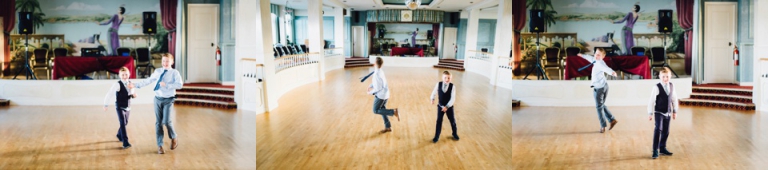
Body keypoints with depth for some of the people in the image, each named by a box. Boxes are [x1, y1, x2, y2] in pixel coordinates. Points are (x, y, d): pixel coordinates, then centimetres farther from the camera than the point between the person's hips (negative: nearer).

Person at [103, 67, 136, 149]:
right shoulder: (117, 84, -16)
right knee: (123, 124, -13)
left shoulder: (130, 84, 3)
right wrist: (106, 104, -14)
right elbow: (110, 94, -16)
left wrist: (133, 95, -10)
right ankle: (125, 143, -12)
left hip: (128, 107, 6)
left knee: (125, 123, 19)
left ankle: (119, 135, 47)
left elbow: (132, 95, 14)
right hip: (120, 107, -6)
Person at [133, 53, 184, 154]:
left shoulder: (174, 73, -5)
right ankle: (160, 146, 13)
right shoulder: (157, 72, 8)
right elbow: (148, 81, 18)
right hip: (158, 99, 4)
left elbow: (180, 84, -20)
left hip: (168, 100, -4)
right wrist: (137, 85, 19)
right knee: (158, 122, 5)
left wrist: (166, 85, -23)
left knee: (166, 121, -14)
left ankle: (173, 138, 15)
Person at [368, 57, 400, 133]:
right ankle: (388, 127, 20)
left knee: (376, 110, 1)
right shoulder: (380, 71, 5)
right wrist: (370, 86, 14)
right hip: (385, 93, 9)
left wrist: (371, 92, -9)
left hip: (381, 94, -9)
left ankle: (394, 112, -6)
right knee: (382, 110, 16)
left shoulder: (376, 74, -23)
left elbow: (378, 88, -23)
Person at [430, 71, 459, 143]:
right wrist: (432, 98, -15)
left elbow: (453, 99, -20)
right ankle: (437, 136, 20)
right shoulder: (438, 84, -12)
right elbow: (434, 92, 3)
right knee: (439, 121, 7)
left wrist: (447, 106, -25)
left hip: (449, 107, -1)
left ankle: (455, 134, 39)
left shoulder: (452, 86, -18)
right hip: (440, 106, 1)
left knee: (452, 121, 15)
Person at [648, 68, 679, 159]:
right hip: (659, 112, -5)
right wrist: (650, 113, -9)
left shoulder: (671, 86, 2)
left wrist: (675, 111, 14)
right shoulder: (657, 87, -13)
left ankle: (662, 148, 28)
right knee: (658, 129, -16)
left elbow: (674, 99, 12)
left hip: (667, 113, 5)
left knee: (666, 131, 12)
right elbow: (651, 101, -10)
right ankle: (655, 151, -12)